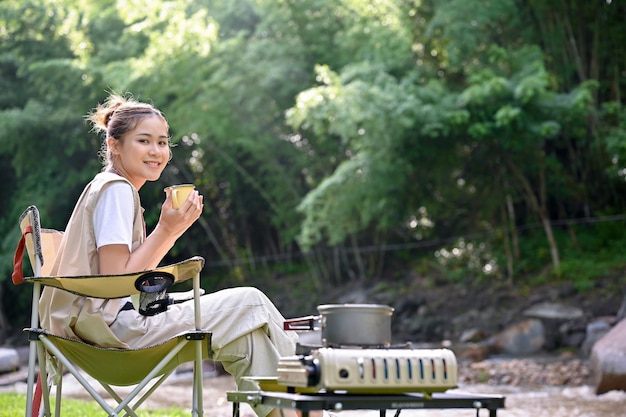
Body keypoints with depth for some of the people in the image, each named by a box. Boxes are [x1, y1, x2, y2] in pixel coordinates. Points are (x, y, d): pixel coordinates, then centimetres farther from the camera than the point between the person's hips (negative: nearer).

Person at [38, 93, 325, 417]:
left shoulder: (118, 190, 18)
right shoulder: (116, 190, -11)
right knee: (249, 305, -8)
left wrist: (174, 230, 7)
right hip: (109, 327, -10)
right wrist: (165, 230, -14)